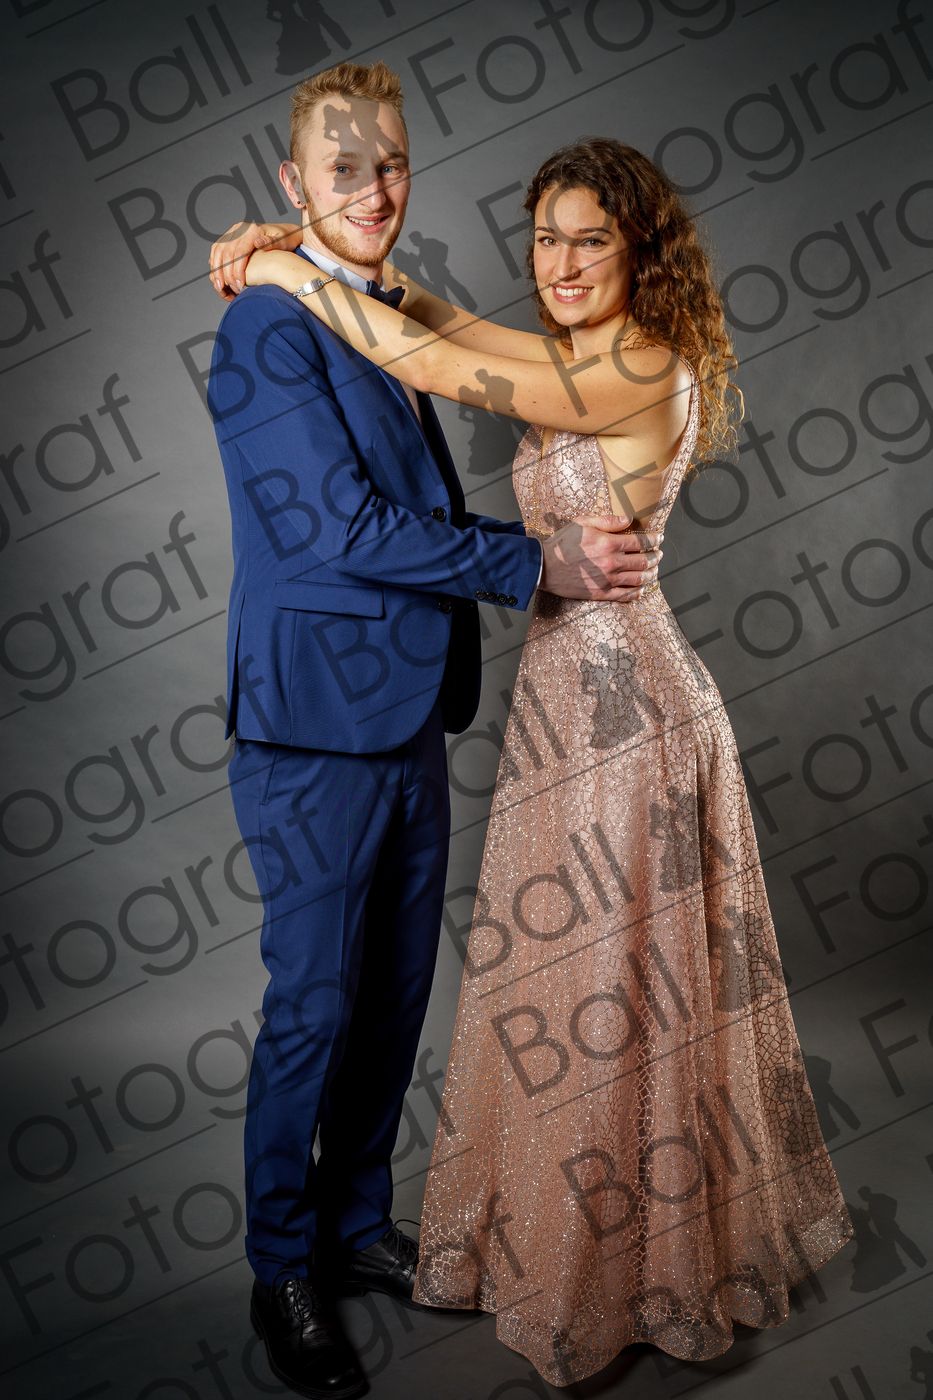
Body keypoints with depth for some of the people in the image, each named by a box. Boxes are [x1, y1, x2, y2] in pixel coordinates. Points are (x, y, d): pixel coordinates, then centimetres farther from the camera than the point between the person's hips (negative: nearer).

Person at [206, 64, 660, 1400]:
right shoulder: (268, 329, -12)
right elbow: (343, 527, -19)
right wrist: (538, 561, -15)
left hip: (408, 721, 8)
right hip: (317, 730, -8)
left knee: (395, 998, 17)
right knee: (312, 1011, 5)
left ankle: (358, 1224, 37)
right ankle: (284, 1273, 27)